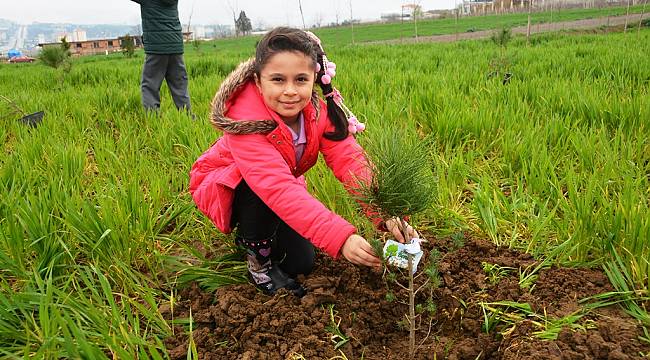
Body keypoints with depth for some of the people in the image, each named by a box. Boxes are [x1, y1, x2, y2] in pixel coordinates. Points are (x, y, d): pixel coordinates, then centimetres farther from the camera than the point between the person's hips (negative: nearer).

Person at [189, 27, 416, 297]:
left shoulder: (319, 111, -21)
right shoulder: (245, 119, -38)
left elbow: (351, 161, -32)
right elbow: (278, 187, -50)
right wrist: (340, 238, -60)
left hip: (279, 191, 5)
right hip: (224, 187, -5)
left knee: (301, 263, -3)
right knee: (260, 191, -38)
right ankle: (258, 262, -11)